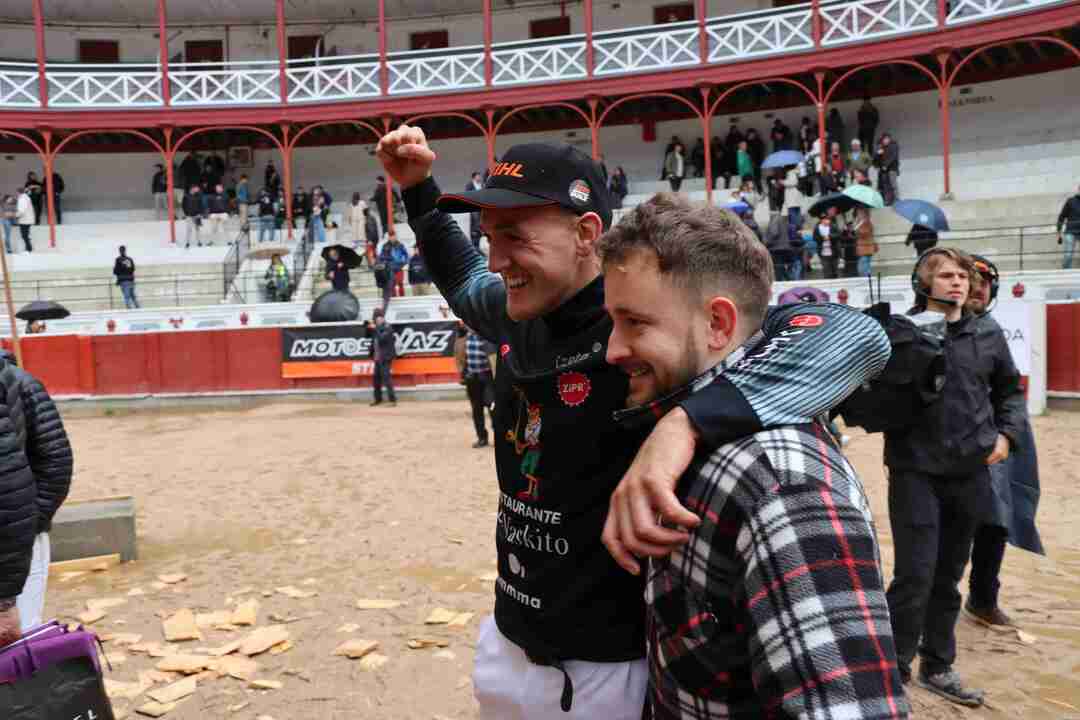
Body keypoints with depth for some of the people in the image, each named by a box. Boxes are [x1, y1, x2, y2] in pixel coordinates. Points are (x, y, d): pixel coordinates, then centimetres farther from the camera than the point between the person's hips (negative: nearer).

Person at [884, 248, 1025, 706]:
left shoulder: (988, 336, 6)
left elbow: (1010, 390, 19)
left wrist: (1007, 432, 6)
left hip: (971, 472, 4)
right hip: (915, 470, -4)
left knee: (948, 576, 15)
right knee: (914, 576, -5)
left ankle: (937, 666, 32)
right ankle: (893, 670, 14)